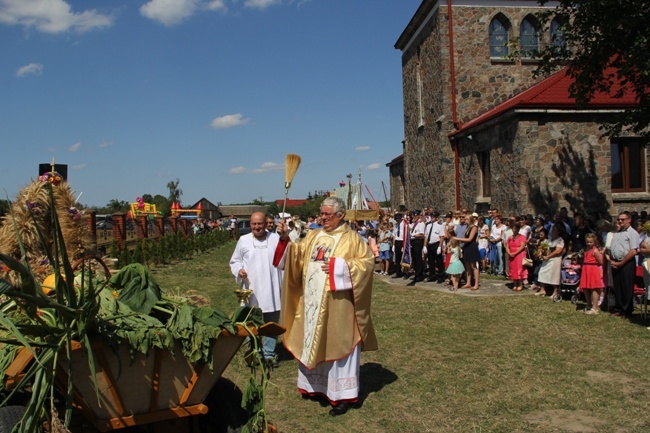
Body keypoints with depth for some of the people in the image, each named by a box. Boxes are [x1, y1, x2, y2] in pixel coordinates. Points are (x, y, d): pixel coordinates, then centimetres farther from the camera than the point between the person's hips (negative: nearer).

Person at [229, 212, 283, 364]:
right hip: (251, 290, 0)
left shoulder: (276, 238, 0)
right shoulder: (243, 240, 1)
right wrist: (239, 270, -9)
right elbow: (234, 261, 8)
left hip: (271, 291, 0)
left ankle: (269, 353, 26)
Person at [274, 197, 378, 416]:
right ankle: (316, 385, 31)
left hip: (337, 304, -6)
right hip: (312, 302, 6)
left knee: (337, 345, 1)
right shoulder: (313, 236, 11)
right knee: (314, 343, 14)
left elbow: (367, 262, -12)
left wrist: (338, 266, -19)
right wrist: (285, 239, -13)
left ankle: (343, 395, 11)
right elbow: (296, 255, 4)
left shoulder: (352, 238, -5)